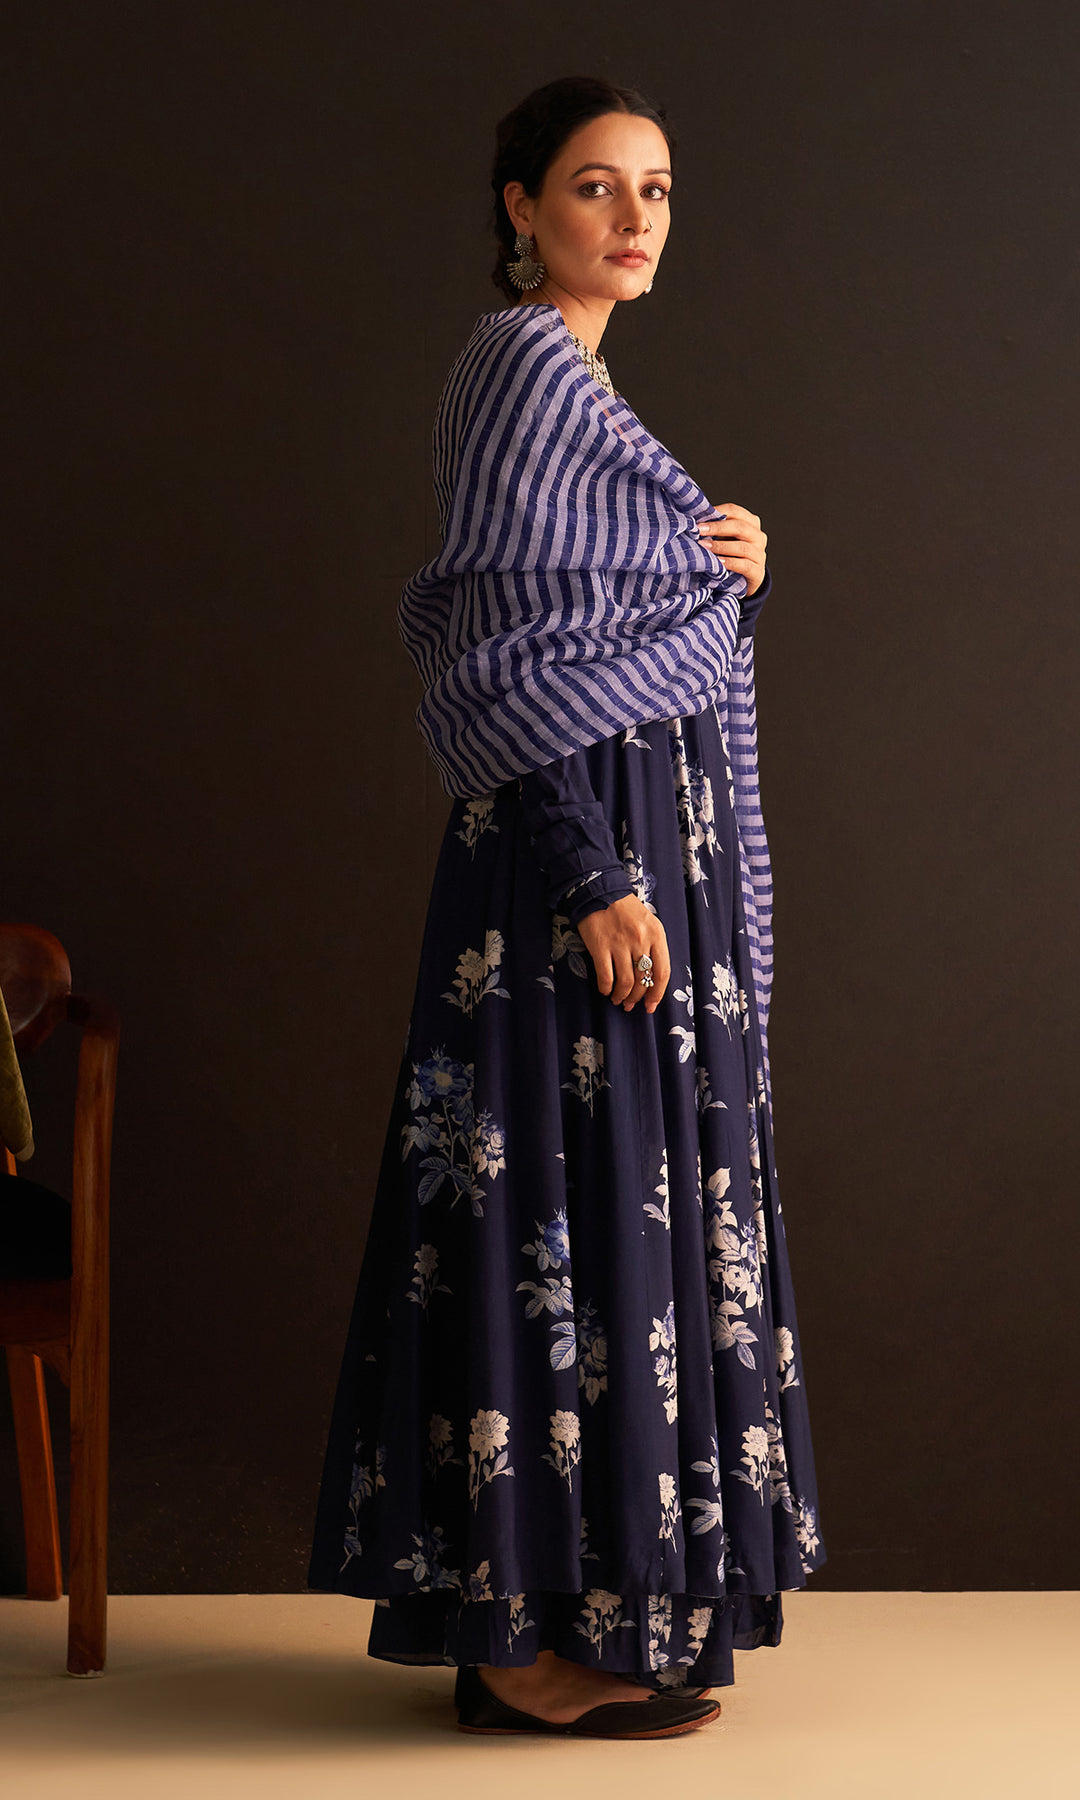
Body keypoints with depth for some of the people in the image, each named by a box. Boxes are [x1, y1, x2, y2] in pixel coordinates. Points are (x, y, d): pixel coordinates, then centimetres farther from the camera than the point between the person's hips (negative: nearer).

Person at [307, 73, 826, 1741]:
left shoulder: (580, 386, 18)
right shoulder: (526, 367, -11)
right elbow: (499, 662, -18)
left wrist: (734, 575, 2)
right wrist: (599, 880, -21)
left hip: (652, 838, 10)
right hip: (581, 845, -10)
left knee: (620, 1210, 11)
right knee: (567, 1206, -7)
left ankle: (600, 1606, 17)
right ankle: (528, 1634, 0)